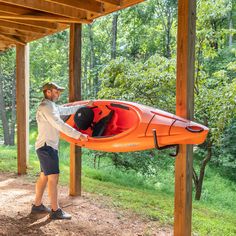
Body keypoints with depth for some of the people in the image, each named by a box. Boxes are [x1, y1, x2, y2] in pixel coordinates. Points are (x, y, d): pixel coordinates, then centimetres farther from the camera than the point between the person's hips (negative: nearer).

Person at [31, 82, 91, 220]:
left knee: (44, 176, 14)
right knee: (53, 177, -9)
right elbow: (60, 125, -22)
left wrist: (85, 106, 30)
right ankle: (55, 211, -4)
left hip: (48, 147, 10)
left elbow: (68, 110, 27)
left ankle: (37, 205, 23)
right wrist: (79, 135, -23)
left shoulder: (52, 106, 17)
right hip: (47, 146, -10)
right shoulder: (46, 107, -14)